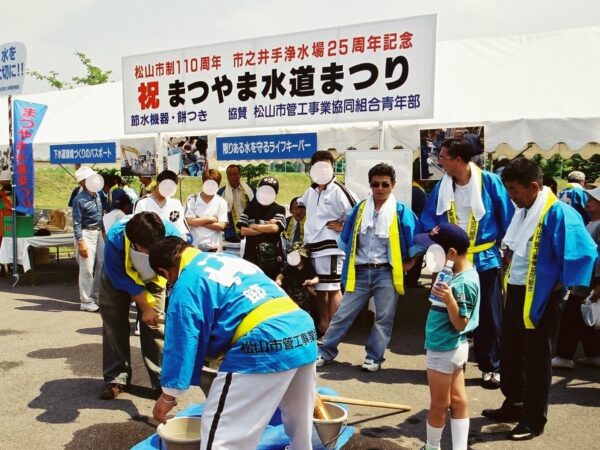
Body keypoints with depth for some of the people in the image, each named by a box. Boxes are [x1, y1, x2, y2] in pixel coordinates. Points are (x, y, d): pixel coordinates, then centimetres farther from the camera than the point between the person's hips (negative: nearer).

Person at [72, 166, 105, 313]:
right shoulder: (79, 200, -15)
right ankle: (86, 301, 7)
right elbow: (77, 223, -15)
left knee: (101, 265, 13)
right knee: (87, 268, -3)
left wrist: (103, 232, 16)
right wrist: (80, 243, -18)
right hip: (86, 233, -8)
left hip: (98, 232, 8)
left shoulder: (97, 194, 7)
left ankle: (96, 296, 27)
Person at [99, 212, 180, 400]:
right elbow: (122, 280, -28)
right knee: (114, 323, 1)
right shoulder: (115, 238, -41)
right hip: (118, 277, 0)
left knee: (154, 325, -6)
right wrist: (146, 307, -23)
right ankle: (116, 378, 12)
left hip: (153, 277, 0)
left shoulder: (171, 234, -39)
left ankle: (162, 379, 0)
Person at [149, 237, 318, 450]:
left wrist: (168, 394, 13)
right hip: (304, 329, 9)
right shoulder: (227, 257, 24)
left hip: (265, 346, -8)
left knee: (221, 433, 4)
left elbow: (181, 343, 1)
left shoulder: (186, 285, 1)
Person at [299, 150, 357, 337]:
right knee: (319, 288, 15)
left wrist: (343, 227, -10)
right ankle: (322, 325, 26)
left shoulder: (338, 190, -9)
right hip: (313, 246, 8)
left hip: (331, 246, -8)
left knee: (332, 289, -4)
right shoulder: (310, 191, 14)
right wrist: (306, 229, 22)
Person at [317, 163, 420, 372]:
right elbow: (345, 239, 16)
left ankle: (374, 357, 15)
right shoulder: (359, 209, 6)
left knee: (384, 318, 3)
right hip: (360, 272, 3)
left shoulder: (401, 211, -4)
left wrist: (410, 261, 3)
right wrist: (351, 259, 14)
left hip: (386, 273, -2)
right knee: (343, 314, 5)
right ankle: (325, 352, 16)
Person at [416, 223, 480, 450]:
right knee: (458, 401, 13)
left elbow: (460, 324, -24)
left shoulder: (462, 283, -27)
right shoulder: (462, 273, 2)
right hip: (455, 348, 9)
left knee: (439, 405, 11)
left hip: (443, 351, -9)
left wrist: (449, 299, -38)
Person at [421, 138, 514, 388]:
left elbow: (507, 217, -5)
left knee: (489, 317, 7)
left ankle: (491, 367, 21)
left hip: (485, 260, -3)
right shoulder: (441, 188, 1)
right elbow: (428, 222, 6)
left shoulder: (489, 182, -10)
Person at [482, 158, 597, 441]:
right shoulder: (522, 211, 6)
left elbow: (583, 253, -24)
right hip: (516, 293, 8)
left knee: (536, 359, 4)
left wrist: (560, 284, -16)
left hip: (540, 297, -8)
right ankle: (513, 405, 35)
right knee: (510, 353, 18)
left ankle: (534, 419, 18)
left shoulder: (557, 212, -20)